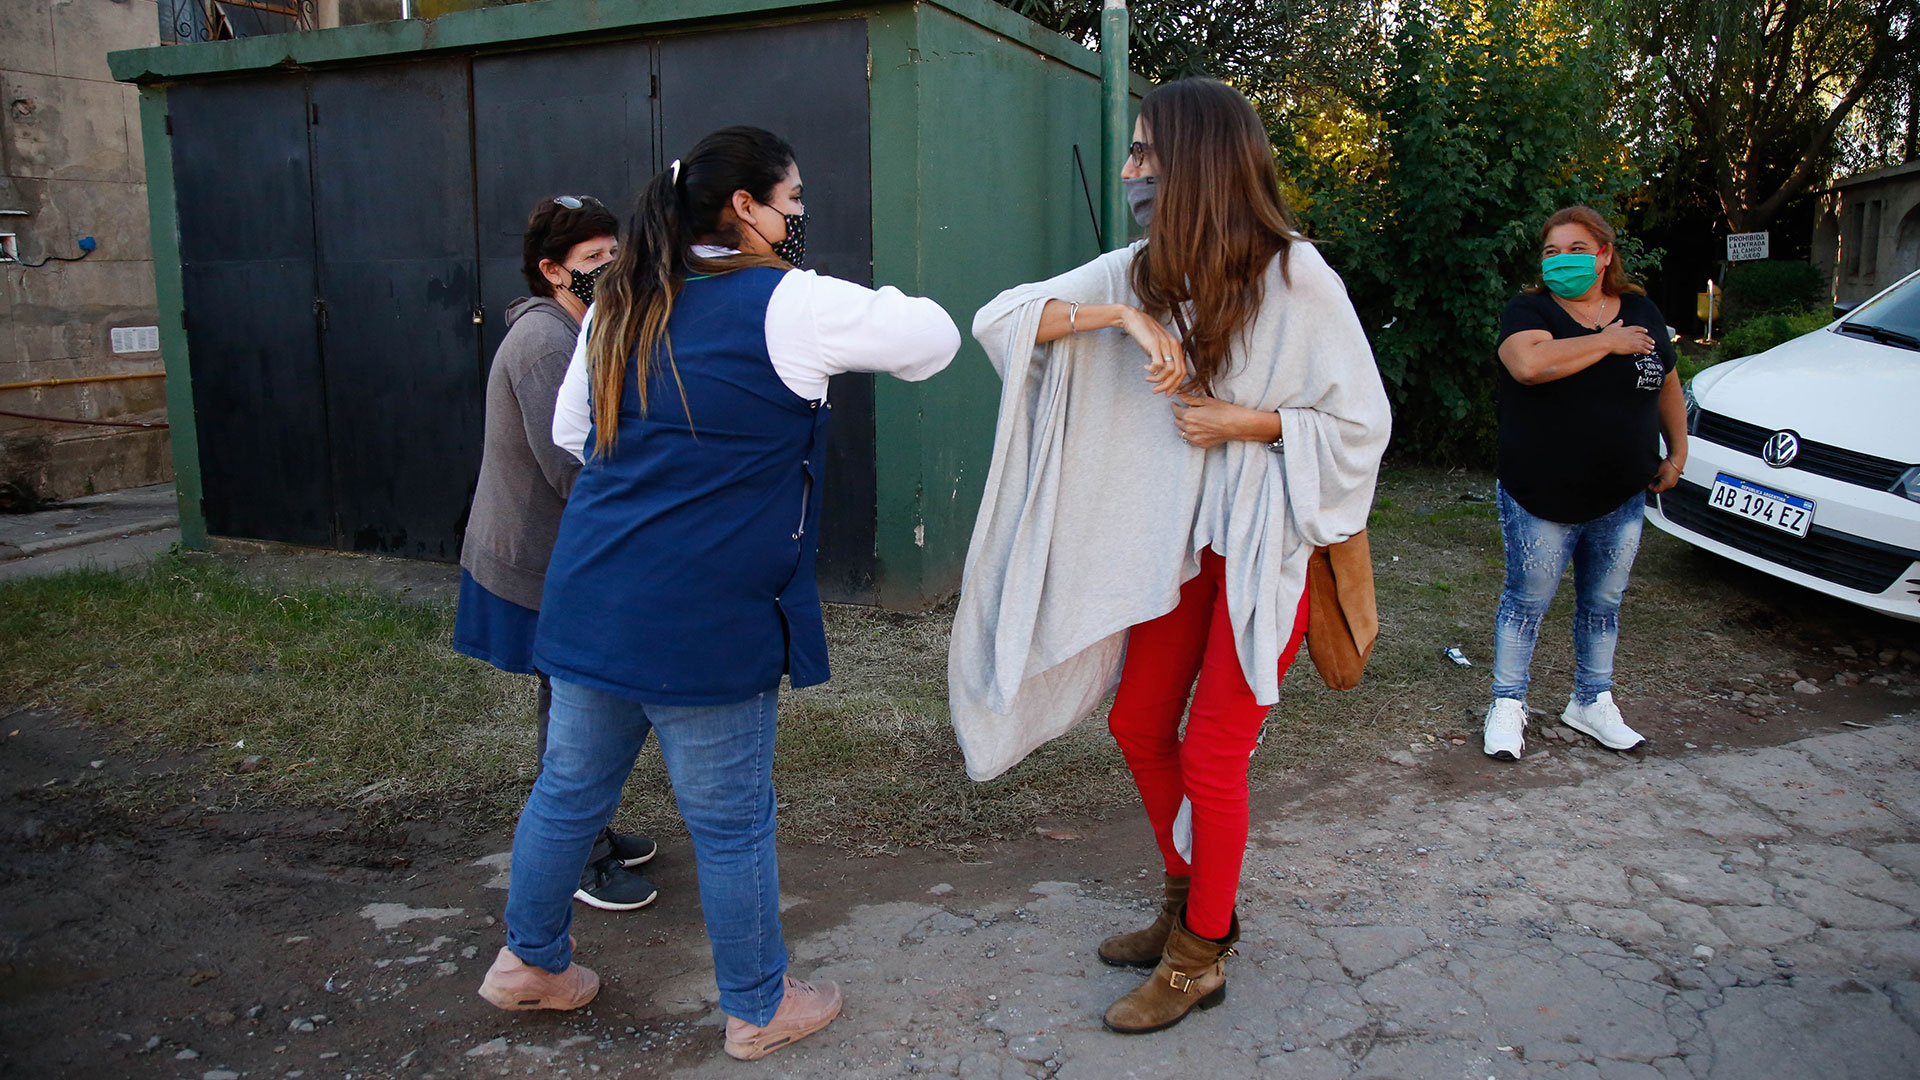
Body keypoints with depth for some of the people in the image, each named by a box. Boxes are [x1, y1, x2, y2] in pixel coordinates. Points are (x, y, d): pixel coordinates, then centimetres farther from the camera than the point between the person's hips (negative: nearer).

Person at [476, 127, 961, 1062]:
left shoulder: (620, 306, 10)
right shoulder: (787, 305, -11)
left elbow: (570, 431, 19)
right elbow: (935, 335, -5)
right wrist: (845, 308, 12)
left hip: (589, 598, 7)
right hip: (705, 620, -7)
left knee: (569, 790, 21)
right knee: (732, 822, 9)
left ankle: (530, 961, 41)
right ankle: (757, 1008, 27)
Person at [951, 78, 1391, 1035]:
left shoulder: (1296, 279, -16)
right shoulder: (1135, 274, -3)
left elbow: (1362, 423, -10)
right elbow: (1002, 319, -13)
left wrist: (1242, 424, -20)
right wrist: (1118, 318, -27)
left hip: (1268, 544, -6)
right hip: (1178, 539, 6)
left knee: (1211, 753, 0)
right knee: (1138, 724, 12)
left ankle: (1200, 960, 20)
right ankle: (1194, 902, 35)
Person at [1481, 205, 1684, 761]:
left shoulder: (1642, 313, 8)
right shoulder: (1529, 311, -7)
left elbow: (1667, 386, 20)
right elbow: (1531, 364, -30)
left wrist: (1677, 451, 13)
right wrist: (1609, 342, -20)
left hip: (1622, 500, 5)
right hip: (1542, 500, -4)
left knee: (1603, 603, 16)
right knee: (1526, 601, 5)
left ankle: (1592, 703, 31)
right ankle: (1508, 704, 19)